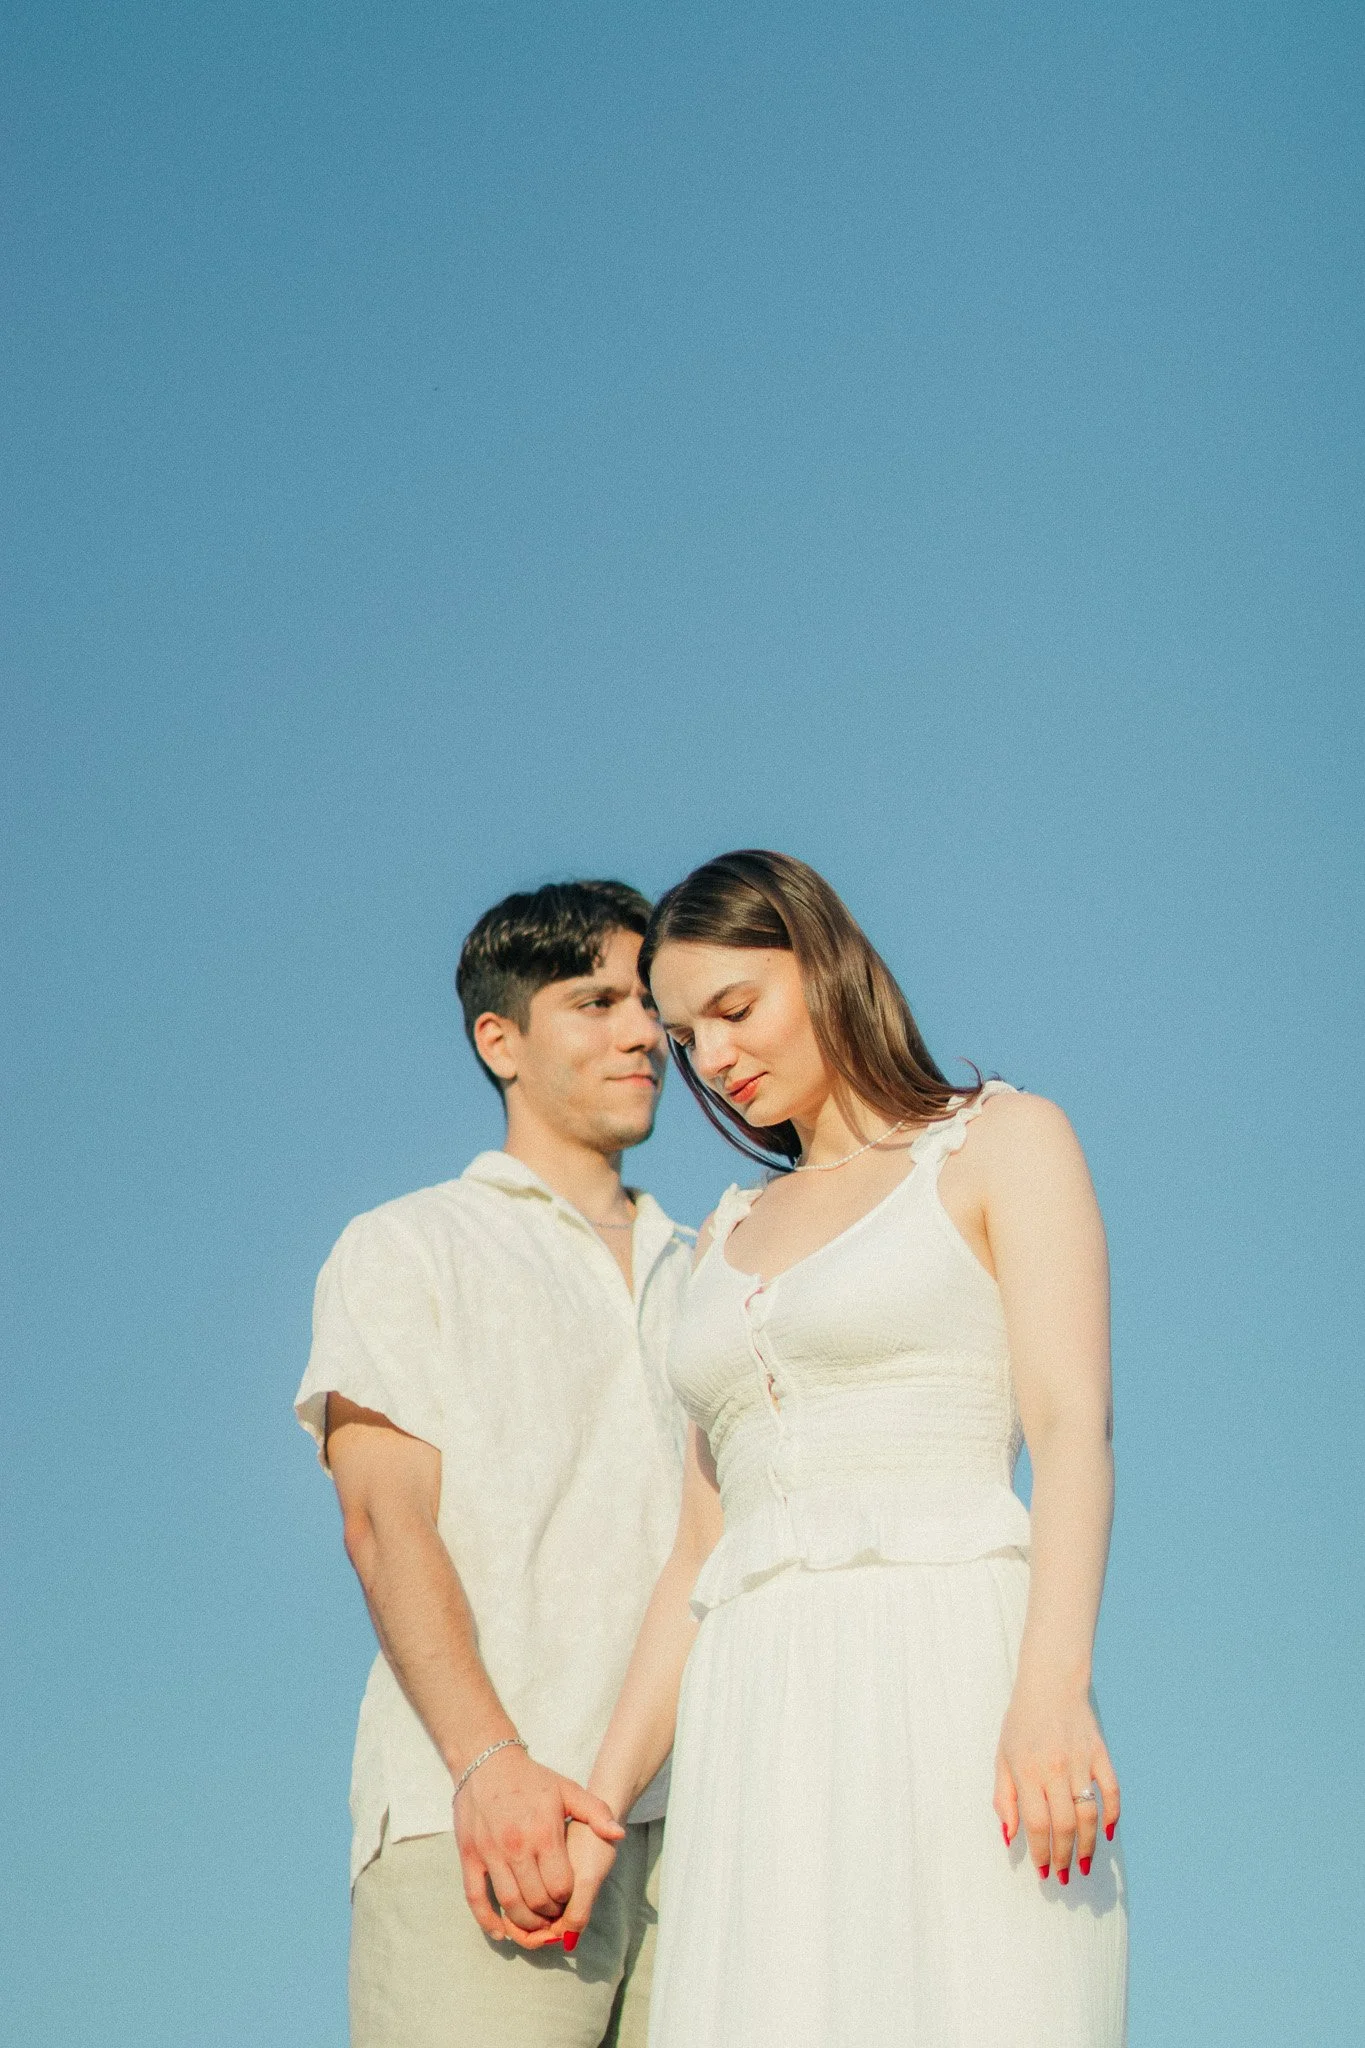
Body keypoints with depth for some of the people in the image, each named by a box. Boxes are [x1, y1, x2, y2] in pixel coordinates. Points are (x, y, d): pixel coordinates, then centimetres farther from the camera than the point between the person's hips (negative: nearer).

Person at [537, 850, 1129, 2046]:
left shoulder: (1004, 1144, 9)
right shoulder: (731, 1243, 25)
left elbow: (1073, 1423, -5)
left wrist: (1052, 1689, -21)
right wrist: (603, 1806, 13)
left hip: (952, 1678, -5)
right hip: (763, 1730, 5)